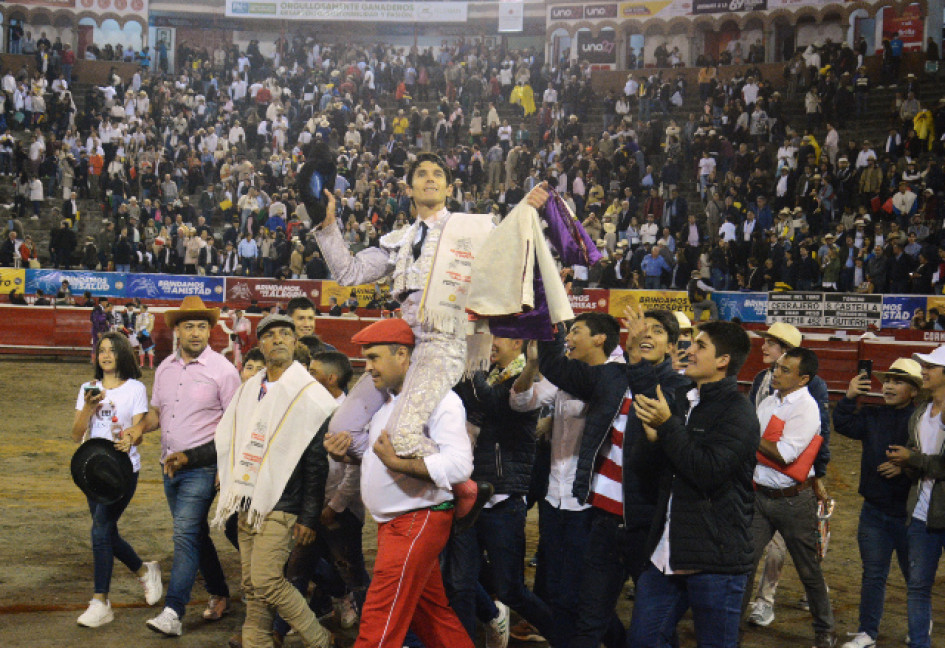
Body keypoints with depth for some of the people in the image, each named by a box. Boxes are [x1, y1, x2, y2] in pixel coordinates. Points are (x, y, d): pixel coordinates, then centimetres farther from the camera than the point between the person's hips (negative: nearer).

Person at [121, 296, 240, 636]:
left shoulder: (222, 369, -9)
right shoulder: (165, 367, 10)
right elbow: (157, 410, 21)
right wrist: (140, 427, -1)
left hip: (202, 466, -7)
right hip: (170, 465, 7)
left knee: (186, 533, -14)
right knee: (196, 533, 15)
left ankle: (173, 612, -13)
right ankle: (220, 595, 30)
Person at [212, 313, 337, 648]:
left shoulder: (310, 395, -6)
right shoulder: (248, 390, 14)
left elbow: (317, 461, -9)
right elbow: (226, 441, 24)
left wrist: (309, 517, -12)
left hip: (280, 507, -7)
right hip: (247, 504, 7)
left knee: (266, 580, -13)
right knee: (252, 586, 9)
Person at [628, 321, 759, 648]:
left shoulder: (737, 412, -9)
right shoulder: (680, 401, 14)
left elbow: (710, 472, -23)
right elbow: (645, 474, 12)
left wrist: (667, 426, -19)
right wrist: (651, 436, -8)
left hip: (715, 561, -7)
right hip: (668, 553, 7)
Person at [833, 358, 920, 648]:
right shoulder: (872, 416, 5)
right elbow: (842, 424, -5)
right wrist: (849, 397, -16)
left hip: (909, 512, -3)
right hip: (875, 510, 3)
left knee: (914, 575, 13)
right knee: (873, 575, 9)